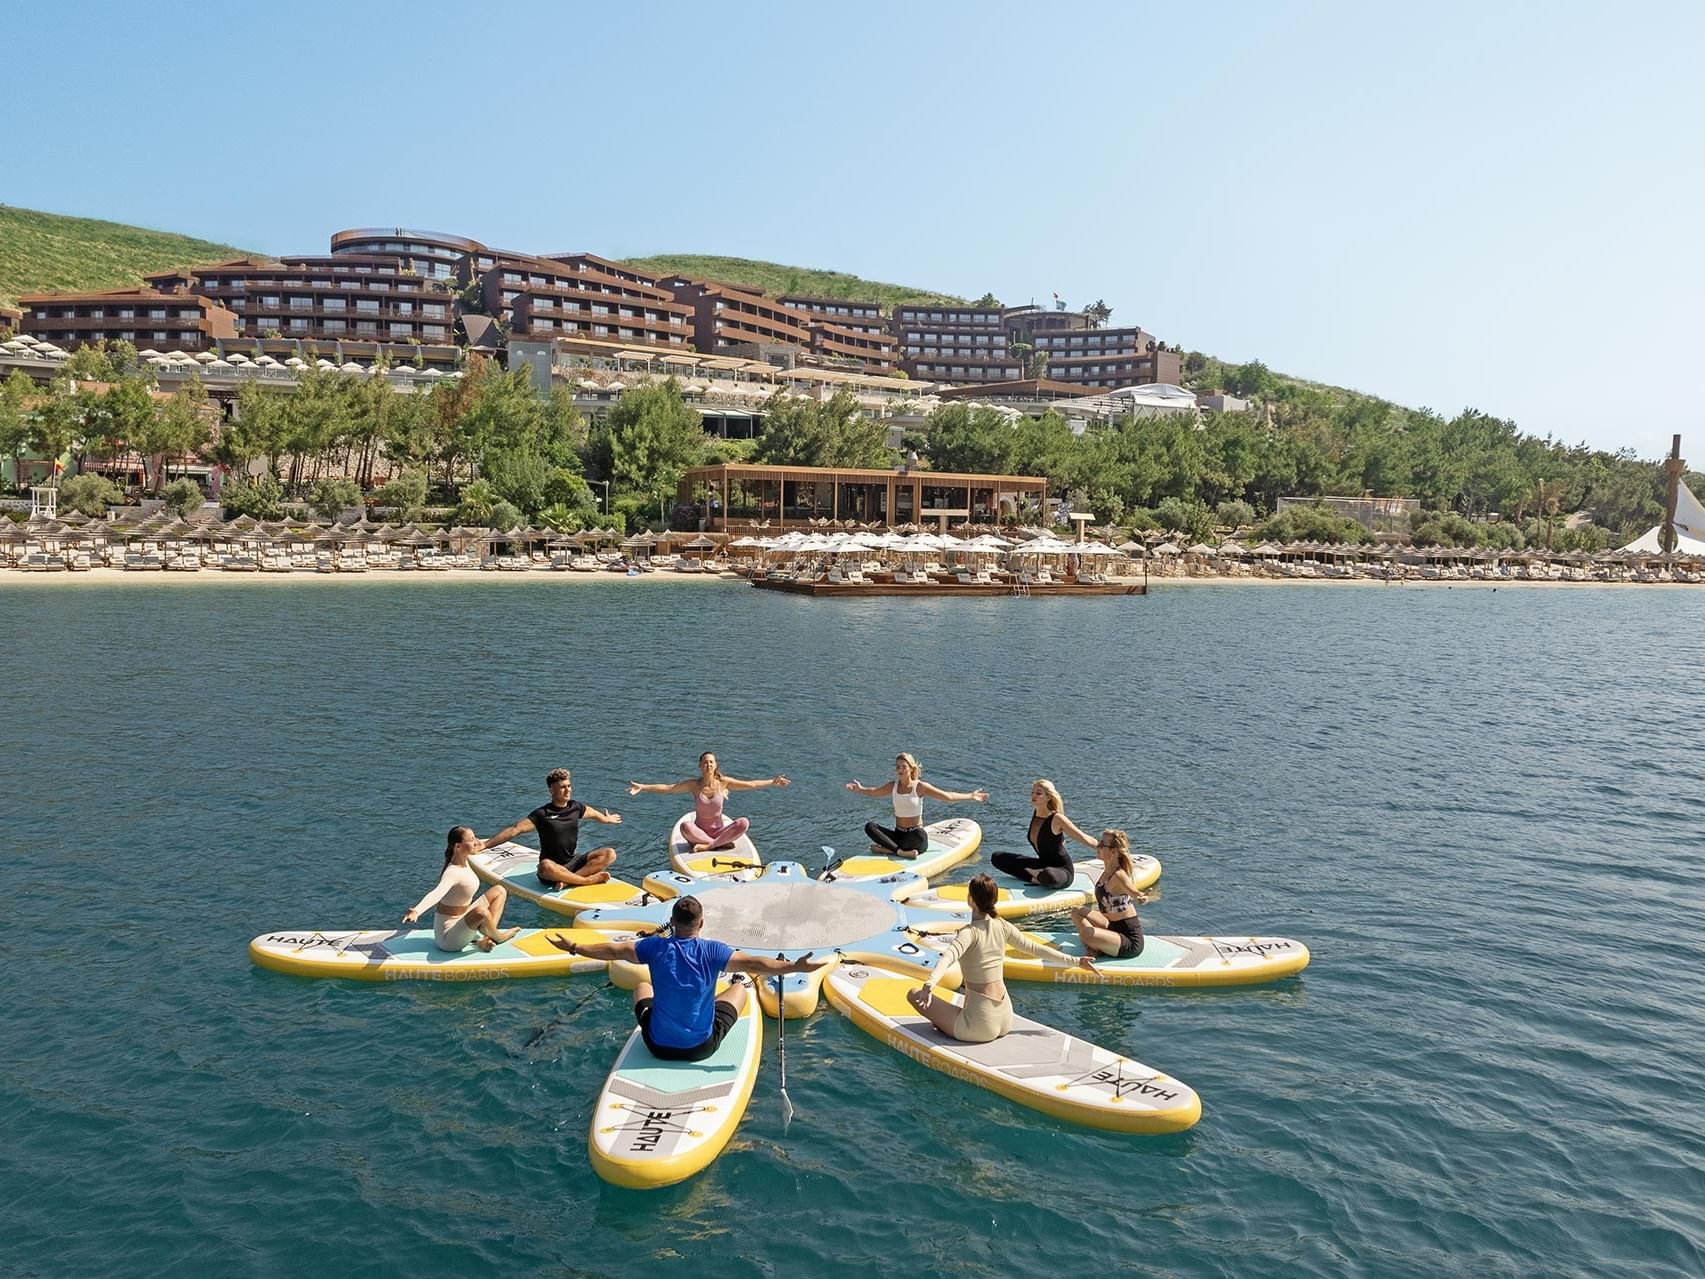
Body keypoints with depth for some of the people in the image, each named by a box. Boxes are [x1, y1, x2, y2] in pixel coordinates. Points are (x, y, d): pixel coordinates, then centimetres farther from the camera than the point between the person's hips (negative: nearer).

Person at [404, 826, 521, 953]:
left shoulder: (464, 861, -4)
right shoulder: (453, 872, -31)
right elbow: (437, 893, -50)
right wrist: (416, 911, -67)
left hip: (463, 918, 10)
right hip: (448, 936, -10)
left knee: (499, 891, 11)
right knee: (481, 912, -38)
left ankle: (488, 937, -2)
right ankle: (498, 937, -3)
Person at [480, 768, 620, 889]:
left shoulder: (575, 807, 4)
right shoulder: (542, 813, -11)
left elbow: (594, 814, 27)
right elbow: (514, 830, -18)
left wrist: (607, 819, 44)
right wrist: (485, 845, -26)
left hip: (573, 861, 5)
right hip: (553, 866, -5)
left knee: (609, 854, -16)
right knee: (546, 866, -42)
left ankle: (568, 881, -27)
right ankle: (589, 879, -28)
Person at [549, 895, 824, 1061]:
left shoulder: (655, 946, -13)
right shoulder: (713, 951, -19)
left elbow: (613, 950, -4)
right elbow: (755, 963, -22)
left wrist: (573, 947, 9)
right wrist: (795, 967, -17)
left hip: (658, 1046, 2)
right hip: (703, 1047, -2)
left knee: (642, 987, 31)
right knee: (741, 988, 22)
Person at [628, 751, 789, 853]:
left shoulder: (723, 782, -3)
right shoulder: (694, 785, -6)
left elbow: (751, 785, 0)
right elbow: (667, 788, -10)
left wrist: (772, 782, -5)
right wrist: (642, 787, -20)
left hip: (719, 830, 1)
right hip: (699, 831, -1)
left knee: (744, 823, -25)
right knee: (685, 827, -35)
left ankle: (707, 846, -23)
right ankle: (722, 843, -23)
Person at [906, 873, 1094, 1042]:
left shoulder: (969, 932, -17)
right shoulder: (1002, 927, 0)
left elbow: (947, 957, -36)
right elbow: (1036, 948, 9)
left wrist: (929, 984, -52)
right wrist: (1075, 961, 21)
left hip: (980, 1026, -7)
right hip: (1005, 1020, 7)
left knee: (914, 994, -1)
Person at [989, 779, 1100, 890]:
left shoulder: (1057, 819, -19)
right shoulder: (1034, 814, 1)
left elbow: (1084, 839, -16)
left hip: (1062, 870, -7)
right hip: (1043, 865, 7)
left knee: (1048, 876, -46)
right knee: (997, 858, -1)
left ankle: (1038, 876, -9)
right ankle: (1034, 877, -14)